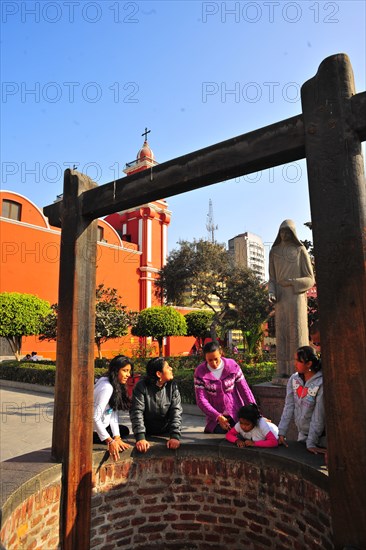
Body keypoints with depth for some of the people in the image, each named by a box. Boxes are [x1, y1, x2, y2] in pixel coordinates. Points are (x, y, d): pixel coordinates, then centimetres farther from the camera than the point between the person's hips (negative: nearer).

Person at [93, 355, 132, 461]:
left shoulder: (117, 386, 1)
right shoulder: (106, 388, -28)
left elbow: (114, 413, -4)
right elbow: (95, 417, -31)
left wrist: (117, 437, -12)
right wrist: (110, 441, -31)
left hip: (101, 425, 10)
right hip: (92, 431, -10)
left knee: (125, 430, 22)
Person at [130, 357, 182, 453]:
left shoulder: (172, 385, -7)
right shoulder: (141, 386, -13)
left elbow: (176, 411, -12)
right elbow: (137, 412, -18)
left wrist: (175, 435, -24)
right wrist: (140, 437, -29)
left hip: (166, 433, 1)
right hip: (147, 434, -1)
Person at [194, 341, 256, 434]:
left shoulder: (232, 366, -9)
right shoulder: (200, 372, -11)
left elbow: (245, 390, -5)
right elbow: (201, 399, -11)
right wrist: (218, 417, -19)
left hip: (236, 414, 1)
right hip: (215, 416, -1)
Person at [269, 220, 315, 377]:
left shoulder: (301, 251, 1)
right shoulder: (273, 252, 12)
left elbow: (310, 279, -1)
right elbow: (272, 278, 11)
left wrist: (292, 282, -18)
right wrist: (271, 293, -9)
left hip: (297, 297, -3)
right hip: (281, 299, 3)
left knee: (297, 333, -7)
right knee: (282, 333, 1)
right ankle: (284, 371, 5)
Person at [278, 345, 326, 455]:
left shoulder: (320, 383, -22)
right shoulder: (294, 379, -6)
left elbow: (319, 415, -20)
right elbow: (289, 407, -4)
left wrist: (311, 443, -18)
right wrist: (281, 433, -7)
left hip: (320, 437, -5)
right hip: (302, 433, 5)